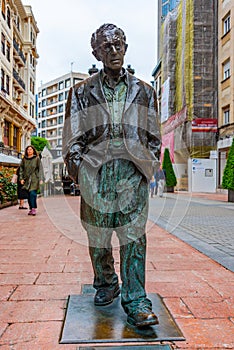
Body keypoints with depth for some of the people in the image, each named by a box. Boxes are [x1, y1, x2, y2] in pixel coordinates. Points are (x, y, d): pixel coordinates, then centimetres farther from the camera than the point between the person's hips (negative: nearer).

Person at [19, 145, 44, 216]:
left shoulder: (37, 159, -1)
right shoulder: (24, 159, 8)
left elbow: (40, 169, -2)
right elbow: (21, 169, 11)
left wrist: (41, 179, -8)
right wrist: (21, 178, 2)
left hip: (34, 179, -3)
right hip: (27, 179, 4)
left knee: (33, 193, -15)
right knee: (29, 194, 5)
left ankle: (33, 209, -11)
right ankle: (31, 208, 12)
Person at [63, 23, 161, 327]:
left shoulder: (144, 91, 18)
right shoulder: (82, 91, 14)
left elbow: (153, 136, 19)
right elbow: (73, 137, 10)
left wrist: (151, 165, 8)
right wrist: (77, 170, 1)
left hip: (133, 170, 0)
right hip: (96, 169, 1)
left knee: (134, 234, -6)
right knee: (98, 234, 7)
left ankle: (135, 302, 2)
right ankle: (105, 284, 30)